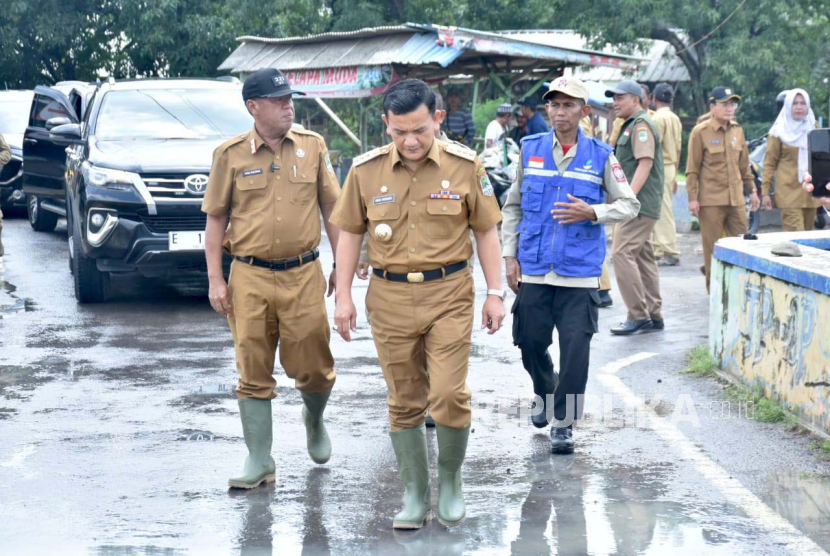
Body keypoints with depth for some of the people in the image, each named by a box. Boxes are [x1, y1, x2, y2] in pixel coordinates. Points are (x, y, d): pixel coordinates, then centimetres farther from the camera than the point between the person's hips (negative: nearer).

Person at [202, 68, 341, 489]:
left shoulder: (312, 147, 5)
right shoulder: (231, 154, 0)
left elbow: (331, 208, 10)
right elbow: (216, 218, 4)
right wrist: (215, 279, -1)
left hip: (304, 275, 1)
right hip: (250, 278, -1)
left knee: (313, 368, 4)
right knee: (253, 373, 2)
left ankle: (314, 420, 37)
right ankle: (259, 462, 10)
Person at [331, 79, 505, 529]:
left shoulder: (464, 166, -4)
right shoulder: (366, 170, -1)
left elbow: (485, 231, 4)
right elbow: (350, 233, 8)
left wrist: (495, 293, 1)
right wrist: (343, 297, 4)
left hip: (449, 294, -2)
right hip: (389, 297, 2)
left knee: (449, 395, -8)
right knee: (404, 403, 7)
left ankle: (450, 480, 16)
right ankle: (414, 495, 19)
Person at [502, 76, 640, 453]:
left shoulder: (600, 156, 1)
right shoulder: (530, 150, 5)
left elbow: (630, 205, 5)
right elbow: (512, 207, 12)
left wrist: (592, 212, -13)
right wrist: (510, 255, 6)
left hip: (580, 273, -2)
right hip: (533, 270, 2)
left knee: (575, 348, -5)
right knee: (531, 341, 8)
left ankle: (563, 422, 7)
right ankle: (544, 394, 38)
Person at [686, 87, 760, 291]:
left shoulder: (737, 130, 11)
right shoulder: (700, 132, -5)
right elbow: (692, 169, -5)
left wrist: (752, 190, 18)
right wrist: (693, 198, -10)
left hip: (736, 199, 5)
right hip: (711, 200, -5)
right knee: (713, 247, -1)